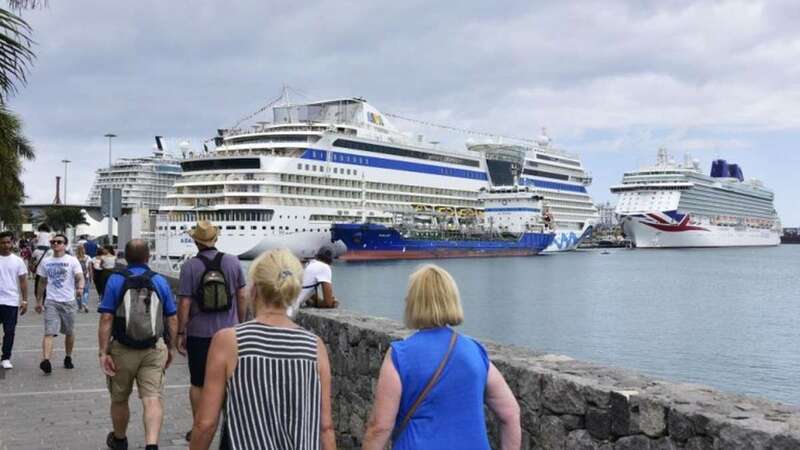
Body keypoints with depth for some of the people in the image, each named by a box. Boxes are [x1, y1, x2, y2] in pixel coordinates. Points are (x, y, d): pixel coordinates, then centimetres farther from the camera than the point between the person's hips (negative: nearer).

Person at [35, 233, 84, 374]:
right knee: (49, 332, -12)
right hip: (51, 302, 1)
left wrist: (80, 287, -36)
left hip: (68, 301, -1)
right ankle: (45, 361, -23)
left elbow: (80, 277, -15)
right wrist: (39, 301, 15)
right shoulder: (45, 261, 8)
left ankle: (68, 358, 30)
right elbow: (42, 282, 16)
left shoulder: (72, 261, -2)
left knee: (69, 332, 12)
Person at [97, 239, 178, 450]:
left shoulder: (115, 280, -5)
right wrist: (170, 347, 14)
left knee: (119, 399, 18)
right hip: (154, 350, 0)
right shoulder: (160, 281, 1)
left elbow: (106, 319, -11)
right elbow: (172, 319, 3)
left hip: (122, 349, 0)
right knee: (152, 398, -5)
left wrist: (103, 352, -9)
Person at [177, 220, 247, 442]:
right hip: (228, 331, 2)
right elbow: (242, 297, 2)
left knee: (198, 384, 11)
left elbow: (184, 303, -11)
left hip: (199, 334, -2)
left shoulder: (190, 266, -11)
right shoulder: (232, 262, -3)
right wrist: (241, 324, 15)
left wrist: (180, 333, -2)